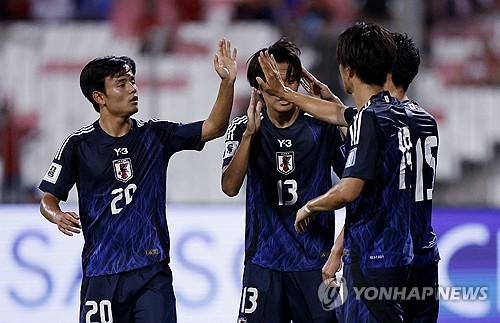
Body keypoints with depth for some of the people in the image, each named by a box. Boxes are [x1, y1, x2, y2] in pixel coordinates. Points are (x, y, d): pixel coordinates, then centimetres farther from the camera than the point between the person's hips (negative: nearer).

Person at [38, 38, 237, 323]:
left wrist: (228, 81, -12)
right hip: (101, 272, -1)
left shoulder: (155, 136, 5)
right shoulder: (80, 145, -1)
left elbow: (214, 127, 0)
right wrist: (59, 217, -19)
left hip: (153, 269, 1)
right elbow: (49, 199, 4)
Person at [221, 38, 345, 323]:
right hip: (263, 262, 0)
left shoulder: (323, 128, 0)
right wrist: (249, 133, -25)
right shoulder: (243, 129, 1)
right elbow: (230, 187, -14)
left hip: (315, 262, 0)